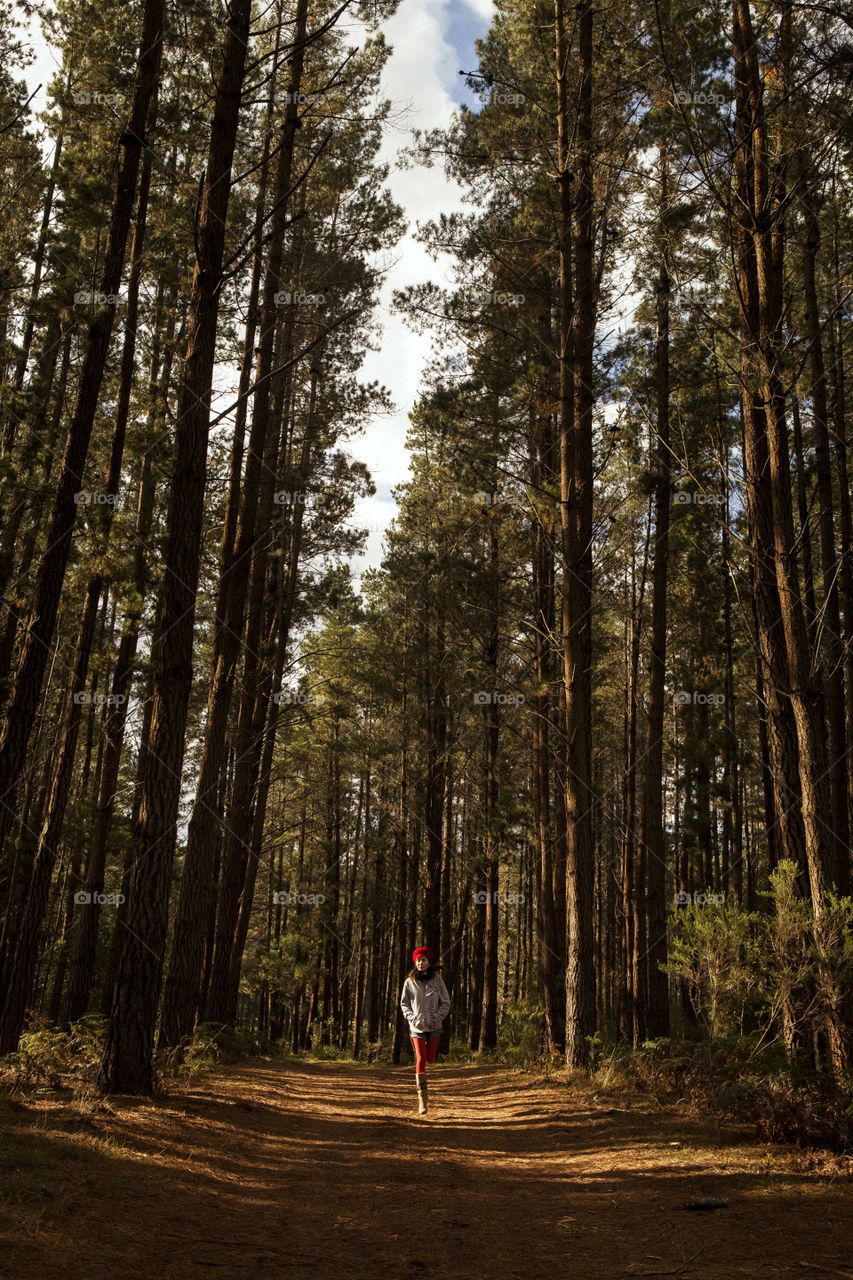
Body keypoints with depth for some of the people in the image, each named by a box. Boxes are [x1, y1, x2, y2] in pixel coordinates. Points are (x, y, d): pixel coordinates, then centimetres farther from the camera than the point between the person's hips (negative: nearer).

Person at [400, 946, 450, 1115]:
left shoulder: (437, 979, -2)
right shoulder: (409, 982, -2)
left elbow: (446, 1002, 2)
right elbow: (404, 1004, 7)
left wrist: (438, 1017, -11)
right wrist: (412, 1017, -8)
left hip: (434, 1026, 1)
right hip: (417, 1026, -1)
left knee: (430, 1058, 6)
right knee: (420, 1060, -8)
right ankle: (422, 1099, -4)